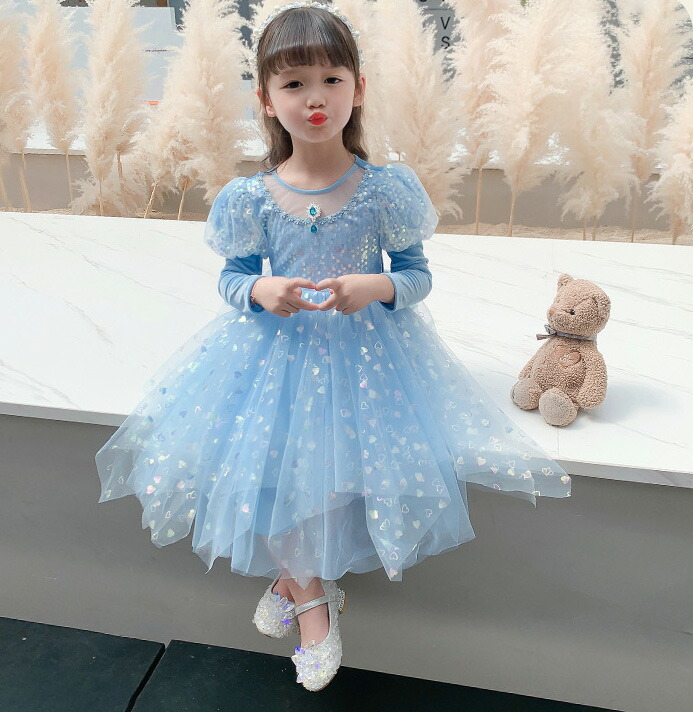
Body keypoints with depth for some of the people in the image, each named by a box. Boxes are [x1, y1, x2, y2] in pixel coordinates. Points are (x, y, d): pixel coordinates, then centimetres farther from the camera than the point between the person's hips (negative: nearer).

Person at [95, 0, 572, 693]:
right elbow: (232, 278, 4)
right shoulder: (251, 198, -6)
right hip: (278, 348, 1)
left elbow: (418, 274, -3)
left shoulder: (384, 189, -9)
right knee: (273, 469, -3)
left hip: (366, 350, -1)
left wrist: (378, 287, -25)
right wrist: (260, 291, -20)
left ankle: (292, 578, 27)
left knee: (344, 464, -5)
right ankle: (310, 597, 24)